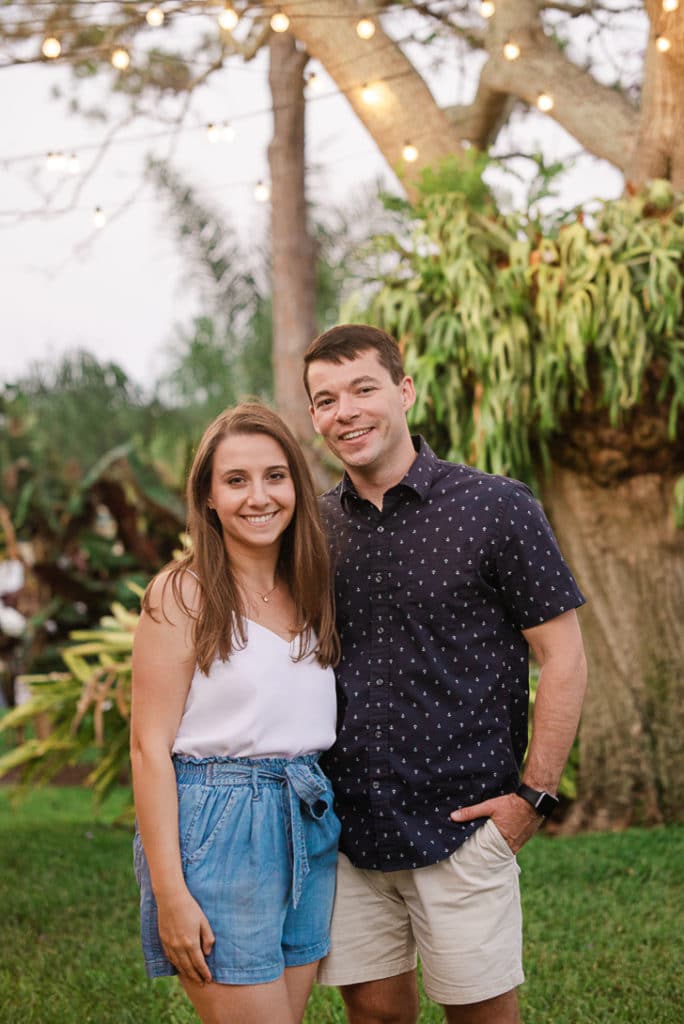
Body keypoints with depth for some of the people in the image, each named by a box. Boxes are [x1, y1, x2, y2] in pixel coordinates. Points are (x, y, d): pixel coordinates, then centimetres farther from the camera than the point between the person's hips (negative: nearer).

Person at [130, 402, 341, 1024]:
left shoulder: (310, 591, 10)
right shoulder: (183, 593, -8)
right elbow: (150, 745, -11)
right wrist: (169, 891, -15)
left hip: (308, 828, 6)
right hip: (216, 829, -6)